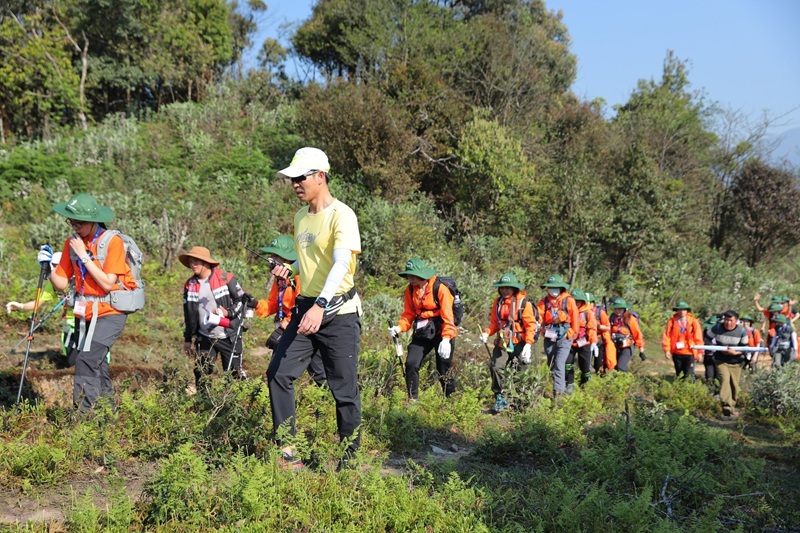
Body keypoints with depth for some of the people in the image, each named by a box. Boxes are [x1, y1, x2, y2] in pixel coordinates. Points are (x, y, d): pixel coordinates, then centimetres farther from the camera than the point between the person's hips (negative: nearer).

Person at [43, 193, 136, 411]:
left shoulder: (112, 241, -14)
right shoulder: (72, 242, 3)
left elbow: (107, 283, -21)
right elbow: (62, 284, 4)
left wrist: (83, 255, -19)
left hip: (110, 312, -7)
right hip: (85, 313, 7)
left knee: (87, 360, -20)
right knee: (96, 363, 14)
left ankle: (85, 413, -13)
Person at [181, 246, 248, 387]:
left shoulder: (226, 278, -8)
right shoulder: (190, 285, 6)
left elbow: (242, 300, -2)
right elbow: (188, 315, 13)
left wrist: (228, 312, -19)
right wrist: (188, 339, 14)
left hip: (229, 337, -4)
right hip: (205, 338, 4)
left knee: (234, 374, 3)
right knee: (201, 375, 4)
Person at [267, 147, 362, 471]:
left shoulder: (341, 215, -14)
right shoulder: (300, 217, 12)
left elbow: (341, 264, -27)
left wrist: (320, 306, -39)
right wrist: (289, 270, 4)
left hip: (338, 313, -8)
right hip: (305, 308, 8)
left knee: (344, 391, -1)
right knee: (278, 374, 3)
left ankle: (350, 463, 12)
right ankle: (288, 454, 11)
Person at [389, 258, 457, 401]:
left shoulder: (440, 288, -15)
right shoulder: (410, 290, 1)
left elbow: (448, 316, -16)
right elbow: (408, 314, 7)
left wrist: (446, 339, -23)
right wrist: (399, 327, -11)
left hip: (442, 333, -5)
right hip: (422, 332, 5)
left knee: (444, 370, 3)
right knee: (411, 363, -8)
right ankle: (412, 399, 4)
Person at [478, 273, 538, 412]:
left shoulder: (524, 303, -7)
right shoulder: (498, 302, 9)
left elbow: (530, 325, -9)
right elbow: (494, 323, 15)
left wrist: (528, 344, -18)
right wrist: (486, 333, -5)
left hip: (519, 344, -4)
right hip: (502, 343, 4)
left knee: (520, 372, 0)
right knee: (496, 367, -11)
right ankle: (499, 398, 1)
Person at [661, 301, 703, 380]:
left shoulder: (693, 322, -2)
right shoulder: (672, 321, 0)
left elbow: (698, 338, 0)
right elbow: (666, 336, 0)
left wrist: (700, 352, -1)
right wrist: (666, 350, -6)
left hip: (690, 354, -2)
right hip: (677, 353, 2)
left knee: (689, 375, -8)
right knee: (679, 375, 13)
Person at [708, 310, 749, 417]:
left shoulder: (742, 331, -6)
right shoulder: (717, 328, -5)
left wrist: (735, 352, -22)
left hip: (736, 363, 2)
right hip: (721, 361, -1)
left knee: (734, 385, 7)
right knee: (725, 380, -23)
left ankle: (732, 407, 26)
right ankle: (727, 406, -30)